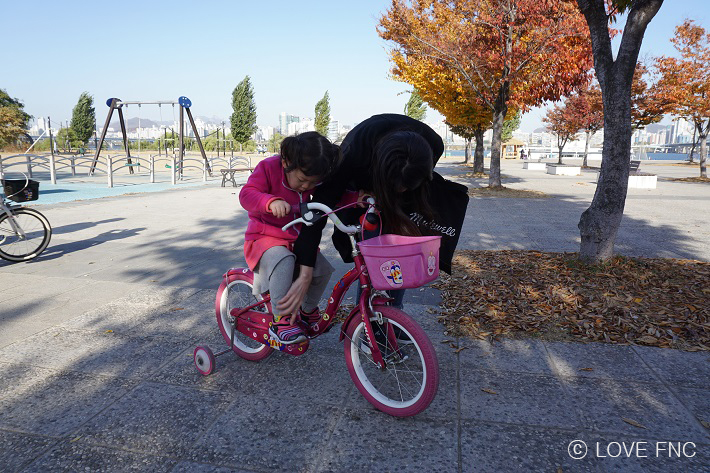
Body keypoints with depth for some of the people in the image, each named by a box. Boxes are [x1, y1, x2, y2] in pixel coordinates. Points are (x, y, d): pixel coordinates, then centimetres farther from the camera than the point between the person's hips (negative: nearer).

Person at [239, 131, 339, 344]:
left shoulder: (313, 178, -1)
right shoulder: (268, 167, -16)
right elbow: (247, 194, -28)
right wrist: (271, 201, -49)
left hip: (297, 239, 6)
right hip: (264, 237, -5)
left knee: (323, 268, -10)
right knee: (283, 261, -36)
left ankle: (308, 310, 17)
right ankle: (281, 320, -25)